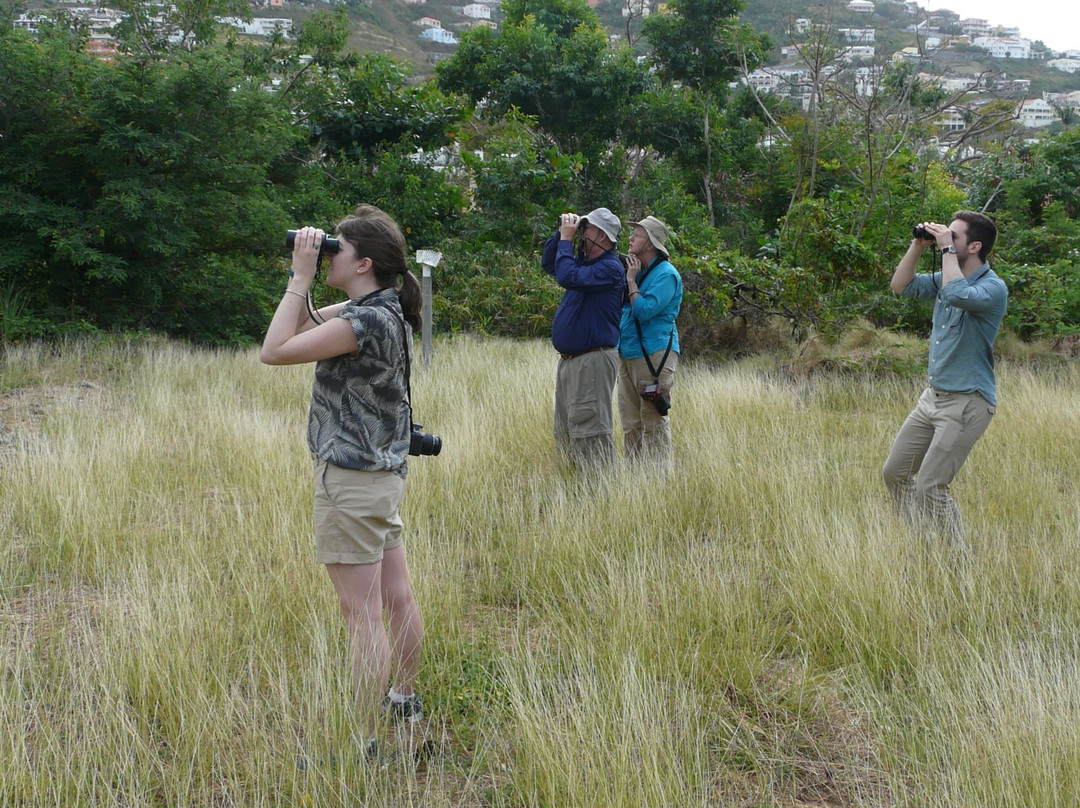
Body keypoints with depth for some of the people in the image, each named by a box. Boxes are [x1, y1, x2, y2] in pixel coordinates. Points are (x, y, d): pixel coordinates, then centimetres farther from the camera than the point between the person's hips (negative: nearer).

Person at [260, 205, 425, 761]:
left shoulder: (368, 320, -20)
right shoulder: (380, 309, 9)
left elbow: (275, 350, -23)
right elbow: (304, 325, 21)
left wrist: (300, 279, -16)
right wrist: (300, 279, 6)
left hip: (351, 479, -10)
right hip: (384, 471, 10)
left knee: (363, 616, -6)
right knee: (396, 597, 19)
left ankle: (365, 745, -1)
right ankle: (405, 702, 34)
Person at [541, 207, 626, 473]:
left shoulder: (610, 267, -14)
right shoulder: (585, 262, 16)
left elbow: (568, 277, -27)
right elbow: (547, 263, 27)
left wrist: (566, 239, -15)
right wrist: (562, 233, 13)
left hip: (593, 360, -10)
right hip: (569, 360, 10)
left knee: (590, 431, -10)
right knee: (565, 432, 13)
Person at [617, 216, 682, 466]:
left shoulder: (665, 274, -10)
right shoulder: (638, 269, 16)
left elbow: (644, 310, -21)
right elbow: (620, 308, 23)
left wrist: (631, 281, -11)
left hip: (654, 355, -9)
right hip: (627, 354, 9)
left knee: (654, 422, -6)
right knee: (630, 423, 10)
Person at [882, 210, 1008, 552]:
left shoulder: (993, 287, -16)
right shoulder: (947, 277, 10)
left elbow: (957, 295, -35)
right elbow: (901, 285, 13)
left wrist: (947, 249, -24)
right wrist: (918, 245, 2)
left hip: (966, 403, -9)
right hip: (933, 396, 9)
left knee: (930, 488, -13)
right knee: (894, 473, 11)